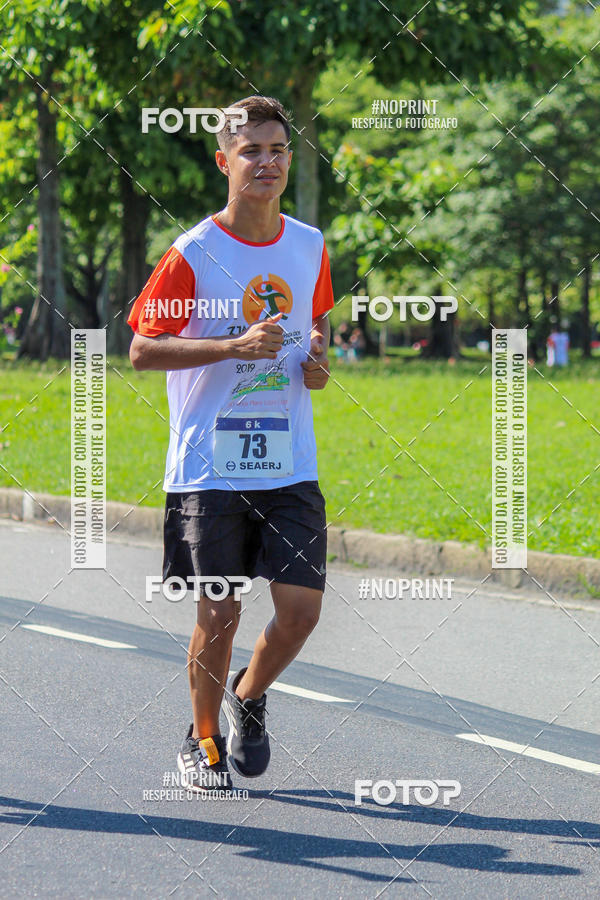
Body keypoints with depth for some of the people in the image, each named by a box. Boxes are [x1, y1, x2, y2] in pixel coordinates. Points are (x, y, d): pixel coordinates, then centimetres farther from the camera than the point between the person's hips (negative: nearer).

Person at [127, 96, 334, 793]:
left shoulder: (310, 248, 6)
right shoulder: (193, 254, -8)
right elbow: (141, 349, -9)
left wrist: (319, 360, 1)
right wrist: (236, 347, -19)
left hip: (290, 468, 4)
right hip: (209, 467, -3)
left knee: (301, 608, -5)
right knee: (219, 615, 1)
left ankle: (248, 696, 25)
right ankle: (203, 742, 24)